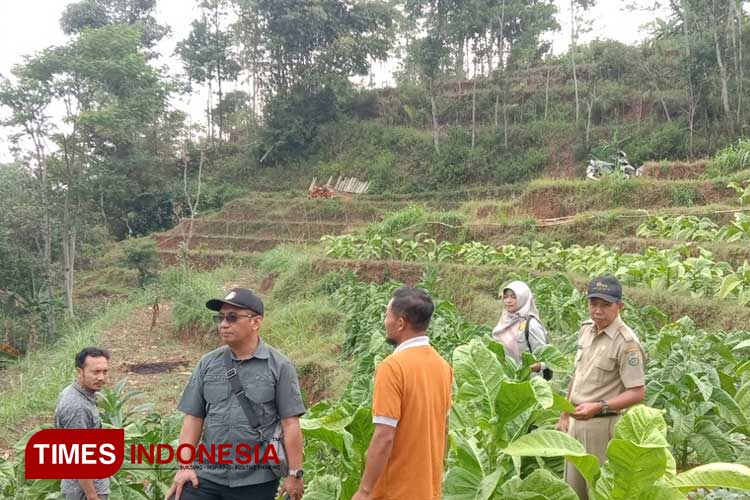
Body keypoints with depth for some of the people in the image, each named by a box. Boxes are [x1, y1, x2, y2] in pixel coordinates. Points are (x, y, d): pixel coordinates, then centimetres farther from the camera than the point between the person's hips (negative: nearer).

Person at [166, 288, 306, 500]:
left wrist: (294, 474, -6)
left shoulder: (279, 366, -4)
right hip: (207, 475, 3)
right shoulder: (207, 364, 5)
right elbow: (193, 418, 7)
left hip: (256, 481, -2)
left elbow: (290, 424, -5)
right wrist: (186, 466, -1)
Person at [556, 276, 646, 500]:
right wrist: (564, 416, 16)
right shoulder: (585, 330, 6)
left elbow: (637, 393, -19)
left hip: (603, 425, -8)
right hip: (576, 421, 8)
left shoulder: (626, 342, -17)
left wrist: (599, 407, -29)